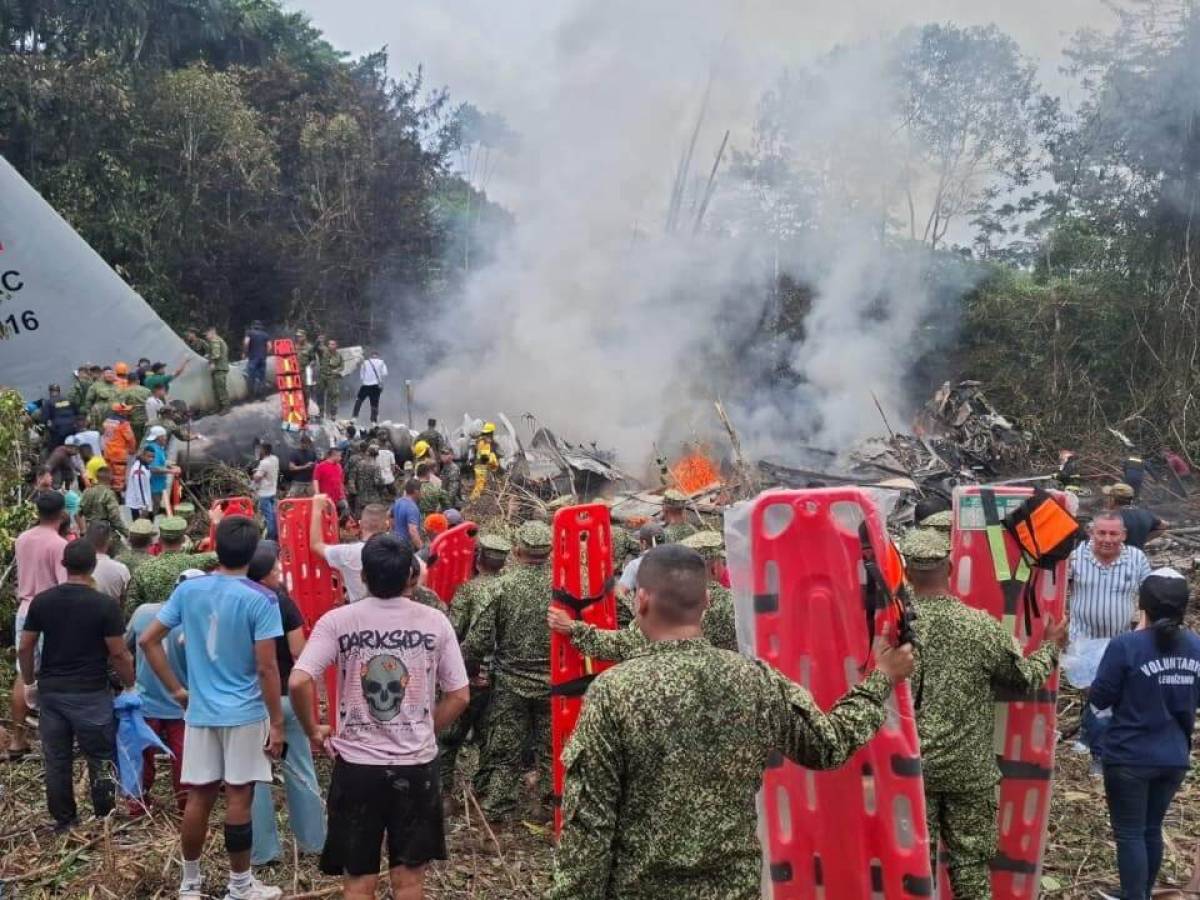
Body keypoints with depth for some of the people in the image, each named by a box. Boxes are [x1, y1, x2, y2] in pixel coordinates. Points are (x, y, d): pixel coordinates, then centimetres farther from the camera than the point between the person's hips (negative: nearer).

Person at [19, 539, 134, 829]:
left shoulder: (41, 601, 0)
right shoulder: (105, 605, -12)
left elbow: (25, 648, 4)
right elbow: (118, 654, -10)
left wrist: (29, 682, 18)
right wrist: (130, 685, 4)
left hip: (50, 692, 4)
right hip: (91, 694, -4)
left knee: (56, 760, 12)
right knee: (101, 759, 8)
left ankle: (63, 819, 20)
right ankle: (104, 819, 13)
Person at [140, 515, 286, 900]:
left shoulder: (187, 590, 0)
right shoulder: (259, 600, -13)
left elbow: (147, 640, 3)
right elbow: (266, 668, -15)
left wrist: (175, 690, 9)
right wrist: (277, 722, -7)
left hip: (200, 711, 4)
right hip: (245, 714, -4)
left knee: (198, 797, 12)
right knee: (238, 798, 4)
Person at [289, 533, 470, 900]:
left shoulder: (337, 621, -7)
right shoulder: (435, 622, -3)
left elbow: (299, 682, -17)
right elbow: (458, 696, 0)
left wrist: (312, 730, 0)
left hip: (357, 764, -1)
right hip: (416, 765, 1)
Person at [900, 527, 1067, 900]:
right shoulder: (982, 626, -11)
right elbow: (1026, 679, 1)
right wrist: (1051, 646, 19)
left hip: (910, 766, 0)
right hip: (970, 768, 0)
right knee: (970, 858, 12)